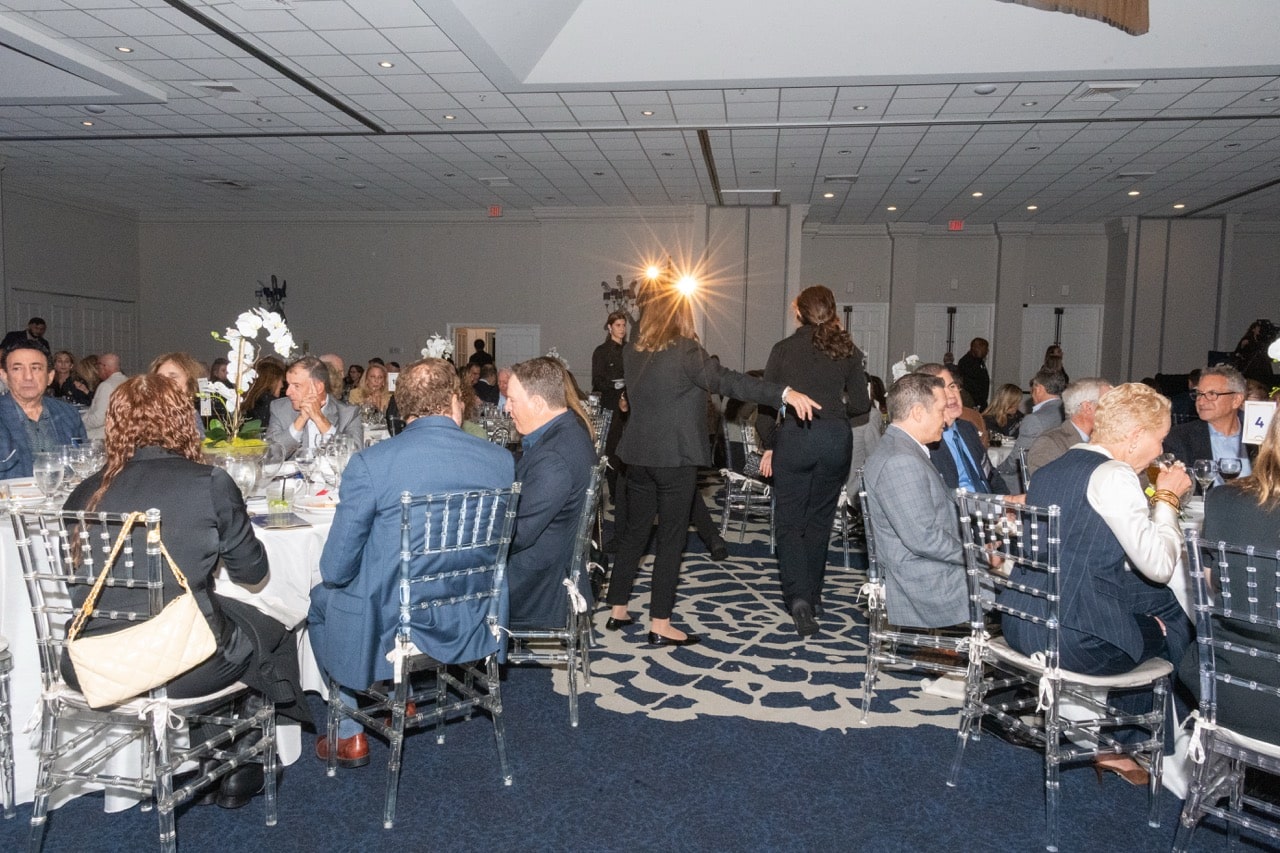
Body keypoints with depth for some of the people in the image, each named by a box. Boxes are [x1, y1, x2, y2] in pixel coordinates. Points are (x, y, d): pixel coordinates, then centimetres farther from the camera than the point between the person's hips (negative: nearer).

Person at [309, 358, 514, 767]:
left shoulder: (369, 463, -18)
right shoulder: (501, 460, -8)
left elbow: (336, 569, -12)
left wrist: (334, 576, 11)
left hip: (388, 627, -4)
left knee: (322, 597, 29)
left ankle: (349, 735, 34)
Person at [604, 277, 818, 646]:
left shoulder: (631, 353, 6)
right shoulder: (685, 350, -15)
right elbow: (726, 380, -28)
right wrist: (784, 393, -35)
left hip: (638, 457, 7)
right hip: (675, 459, -6)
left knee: (634, 532, 16)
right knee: (671, 539, 2)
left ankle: (617, 610, 25)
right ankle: (660, 624, 7)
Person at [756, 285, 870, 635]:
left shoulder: (783, 349, 0)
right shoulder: (848, 350, 4)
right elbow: (861, 404, 5)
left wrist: (767, 446, 7)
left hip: (792, 437, -2)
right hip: (835, 439, 2)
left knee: (789, 521, 4)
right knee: (820, 519, 16)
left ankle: (798, 597, -14)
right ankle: (812, 594, 25)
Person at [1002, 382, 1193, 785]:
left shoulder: (1050, 469, 11)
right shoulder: (1113, 475, -14)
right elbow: (1159, 565, -15)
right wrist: (1166, 498, -2)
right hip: (1072, 640, -8)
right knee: (1179, 624, 16)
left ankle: (1108, 735, 29)